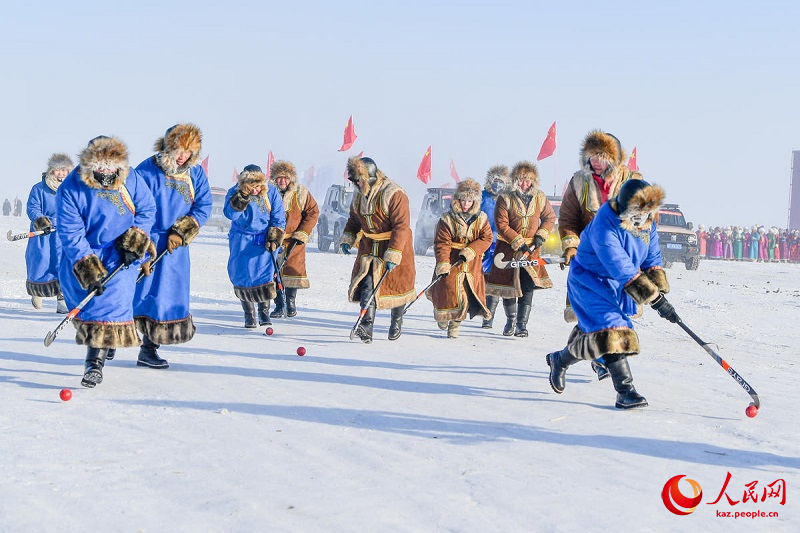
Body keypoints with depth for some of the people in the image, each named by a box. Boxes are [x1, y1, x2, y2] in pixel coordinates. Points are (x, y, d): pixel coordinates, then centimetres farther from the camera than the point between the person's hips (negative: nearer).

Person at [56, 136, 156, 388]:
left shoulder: (130, 179, -11)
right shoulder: (71, 189, -16)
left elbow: (147, 210, 3)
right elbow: (70, 233, -17)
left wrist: (134, 239, -9)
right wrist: (87, 266, -23)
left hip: (119, 254, 0)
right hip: (83, 255, 1)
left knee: (111, 299, -15)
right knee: (83, 300, 5)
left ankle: (95, 362, -13)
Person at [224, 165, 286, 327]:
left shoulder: (271, 192, -5)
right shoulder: (234, 192, -9)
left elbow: (279, 219, 1)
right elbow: (230, 214, -24)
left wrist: (274, 239, -7)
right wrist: (242, 197, -34)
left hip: (264, 240, 0)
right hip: (242, 241, 0)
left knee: (265, 274, -9)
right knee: (243, 276, -4)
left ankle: (264, 312, 4)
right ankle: (249, 315, 6)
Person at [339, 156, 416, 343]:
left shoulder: (394, 194, -21)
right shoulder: (359, 195, 4)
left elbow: (401, 226, -24)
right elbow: (353, 220, 20)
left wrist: (393, 255, -28)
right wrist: (347, 239, 2)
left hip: (395, 245, -5)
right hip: (369, 247, 5)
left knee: (396, 284, 5)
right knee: (367, 284, -10)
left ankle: (396, 321, 30)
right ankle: (366, 327, -18)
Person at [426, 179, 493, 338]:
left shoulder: (481, 219, 4)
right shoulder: (447, 219, -7)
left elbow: (486, 238, -1)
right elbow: (442, 242, -12)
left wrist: (471, 250, -17)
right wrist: (442, 263, -24)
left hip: (472, 263, 3)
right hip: (451, 261, -3)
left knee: (468, 293, -3)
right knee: (448, 289, -9)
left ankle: (455, 324, 13)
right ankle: (442, 315, 22)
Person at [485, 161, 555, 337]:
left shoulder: (539, 198, 0)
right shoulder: (505, 198, -10)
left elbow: (550, 217, 12)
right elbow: (501, 225, -13)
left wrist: (541, 236, -3)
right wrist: (519, 243, -17)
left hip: (531, 249, 2)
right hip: (508, 248, -2)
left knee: (528, 286, -6)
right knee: (508, 285, 6)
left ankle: (522, 324, 0)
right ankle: (510, 320, 28)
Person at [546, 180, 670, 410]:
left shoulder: (647, 224, -4)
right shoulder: (605, 226, -30)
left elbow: (652, 259, 5)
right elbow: (620, 268, -34)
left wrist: (659, 289, -10)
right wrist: (653, 298, -35)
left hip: (617, 286, 8)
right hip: (590, 280, -8)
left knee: (595, 333, 8)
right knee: (610, 329, -20)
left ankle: (560, 360, 27)